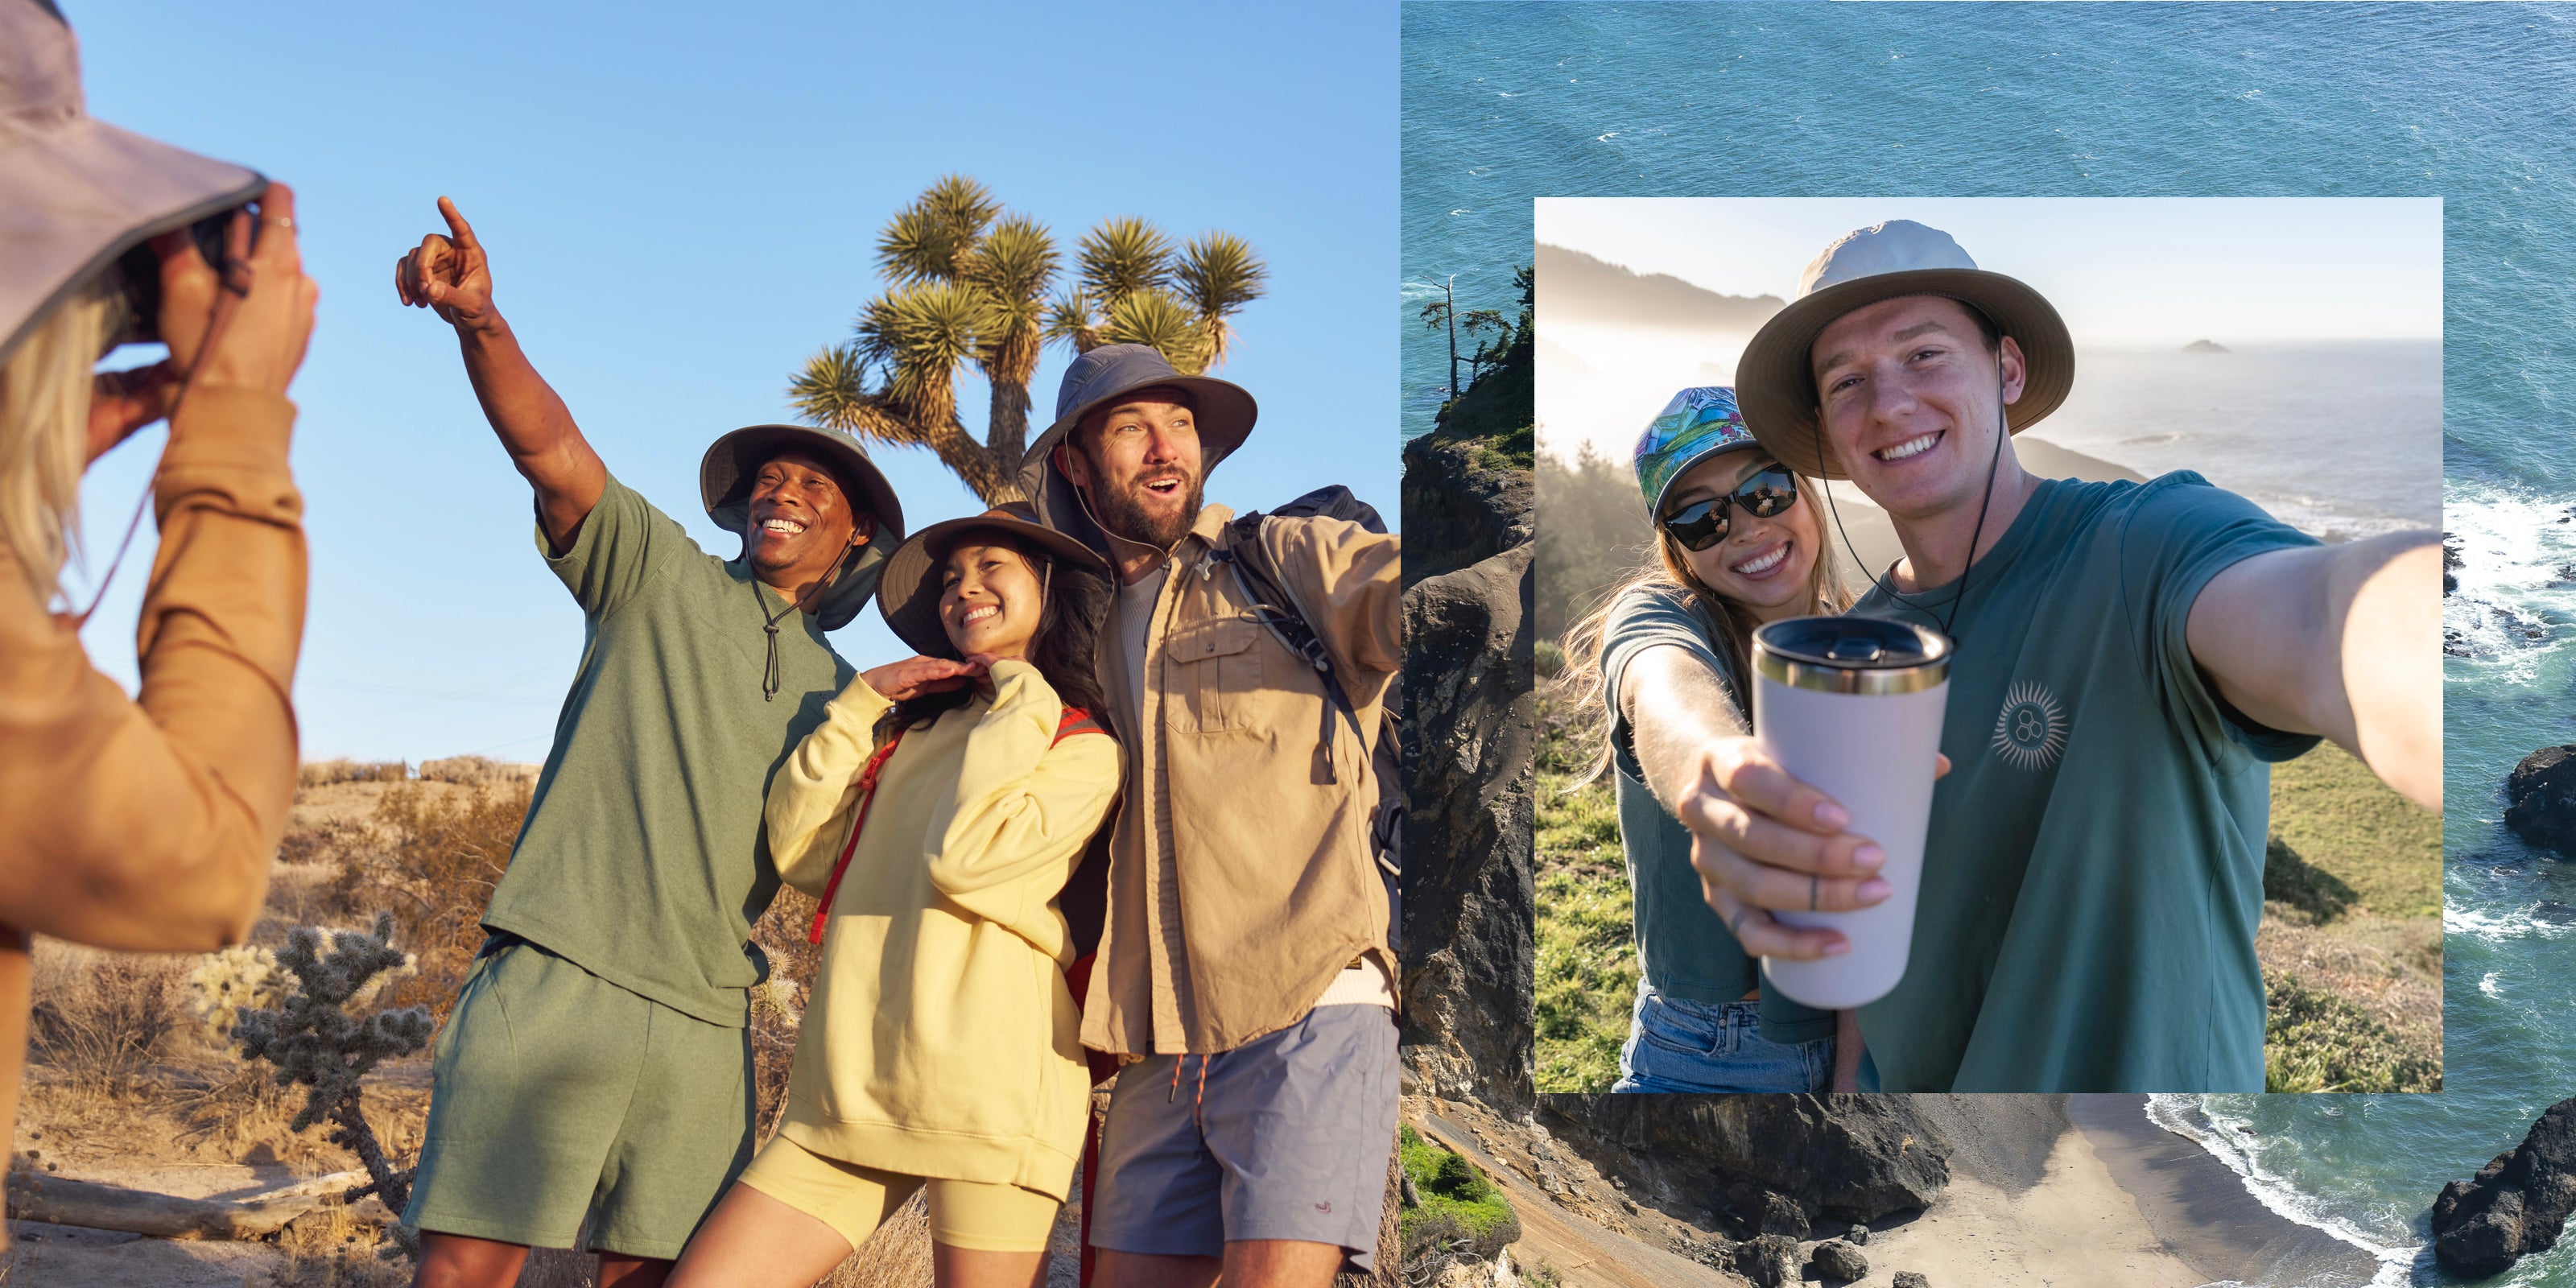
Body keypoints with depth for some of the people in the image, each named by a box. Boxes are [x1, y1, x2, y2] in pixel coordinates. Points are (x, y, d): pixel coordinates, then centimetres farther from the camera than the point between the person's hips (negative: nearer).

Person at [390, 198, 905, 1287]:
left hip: (703, 1021, 4)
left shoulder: (840, 696, 21)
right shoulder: (660, 572, 10)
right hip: (559, 974, -3)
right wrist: (480, 321, -23)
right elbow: (550, 448, -7)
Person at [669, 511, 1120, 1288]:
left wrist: (1017, 697, -3)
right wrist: (861, 701, 7)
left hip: (985, 1093, -5)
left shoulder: (1085, 746, 2)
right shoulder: (906, 730, 21)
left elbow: (967, 856, -14)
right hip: (850, 1088, 5)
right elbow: (799, 852, 10)